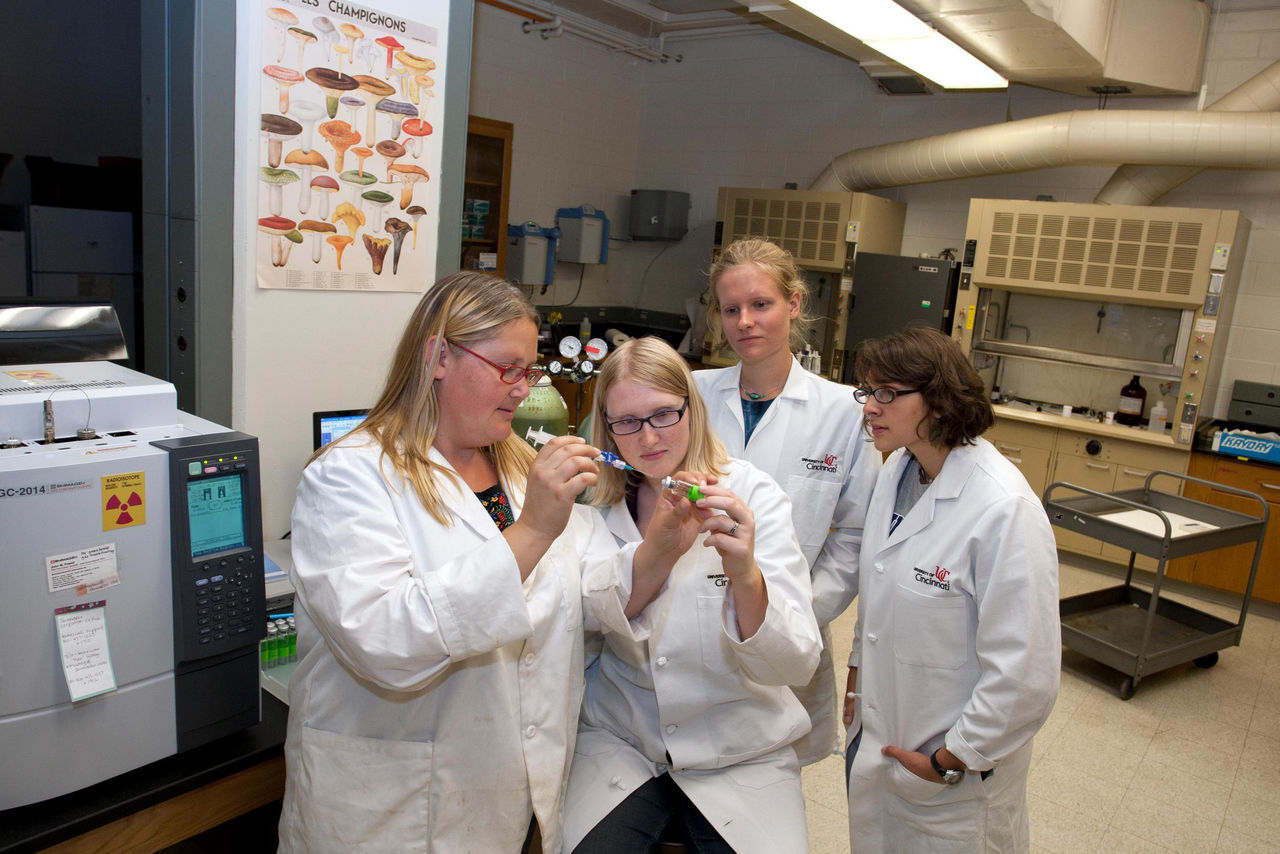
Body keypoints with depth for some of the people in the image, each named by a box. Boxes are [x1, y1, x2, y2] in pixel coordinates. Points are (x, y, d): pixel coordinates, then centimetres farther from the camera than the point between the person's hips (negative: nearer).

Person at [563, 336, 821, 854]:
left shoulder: (751, 493, -11)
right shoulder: (601, 499, -1)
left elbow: (796, 665, -18)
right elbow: (588, 614, -17)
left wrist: (744, 575, -38)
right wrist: (659, 549, -34)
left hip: (740, 753, 0)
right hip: (619, 738, 1)